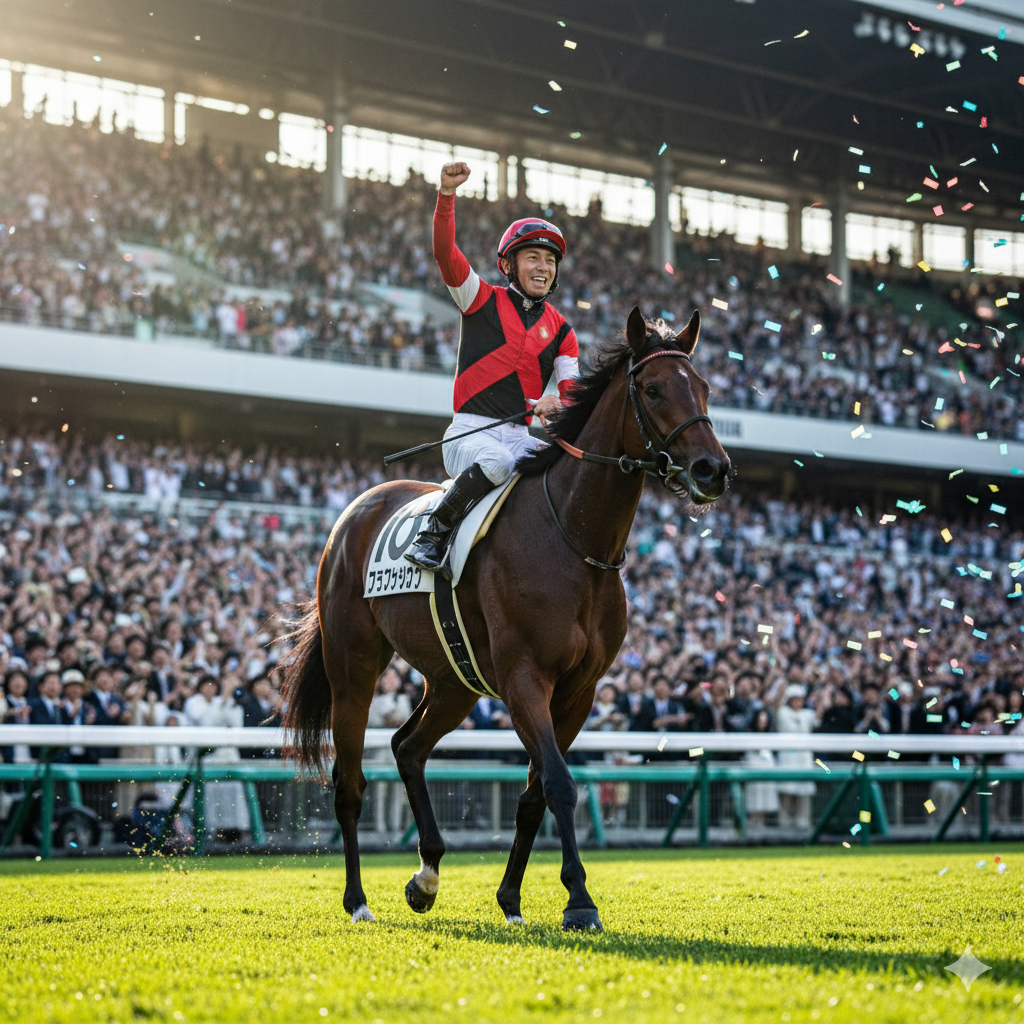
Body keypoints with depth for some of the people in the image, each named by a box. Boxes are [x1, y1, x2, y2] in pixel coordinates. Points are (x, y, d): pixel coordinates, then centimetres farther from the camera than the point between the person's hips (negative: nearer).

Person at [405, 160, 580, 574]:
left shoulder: (560, 329, 17)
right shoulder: (485, 301, 7)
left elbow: (573, 392, 9)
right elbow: (444, 252, -6)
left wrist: (556, 404, -16)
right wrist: (447, 194, -20)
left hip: (524, 435, 4)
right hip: (472, 431, -4)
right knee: (496, 461, -37)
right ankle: (433, 535, -22)